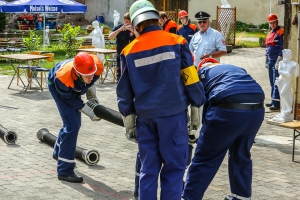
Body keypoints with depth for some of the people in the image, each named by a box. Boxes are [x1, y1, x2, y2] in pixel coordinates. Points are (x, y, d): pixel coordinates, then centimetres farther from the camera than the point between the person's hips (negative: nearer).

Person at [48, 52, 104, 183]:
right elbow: (70, 99, -26)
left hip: (75, 87, 6)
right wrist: (90, 112, -24)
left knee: (74, 124, 18)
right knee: (72, 125, -18)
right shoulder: (63, 77, -45)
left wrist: (92, 97, -4)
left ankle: (58, 153, 48)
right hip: (57, 87, -6)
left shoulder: (97, 66, -33)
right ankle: (64, 171, -10)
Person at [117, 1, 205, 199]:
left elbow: (124, 89, 9)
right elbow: (191, 80, -1)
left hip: (145, 116, 3)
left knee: (148, 168, 12)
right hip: (173, 113, -3)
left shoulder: (129, 51, 6)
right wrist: (196, 109, 8)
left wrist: (128, 118, 17)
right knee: (174, 167, 4)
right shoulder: (177, 42, -1)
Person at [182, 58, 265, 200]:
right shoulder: (237, 69, 35)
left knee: (204, 159, 6)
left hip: (228, 109, -5)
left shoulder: (202, 72, 24)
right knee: (241, 156, 25)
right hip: (257, 109, 5)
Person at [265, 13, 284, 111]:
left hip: (277, 61, -9)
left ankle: (276, 104, -10)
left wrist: (278, 61, -19)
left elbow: (282, 48, -15)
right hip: (270, 61, 9)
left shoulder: (280, 33, -9)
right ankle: (273, 101, 22)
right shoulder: (270, 33, 17)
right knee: (272, 82, 14)